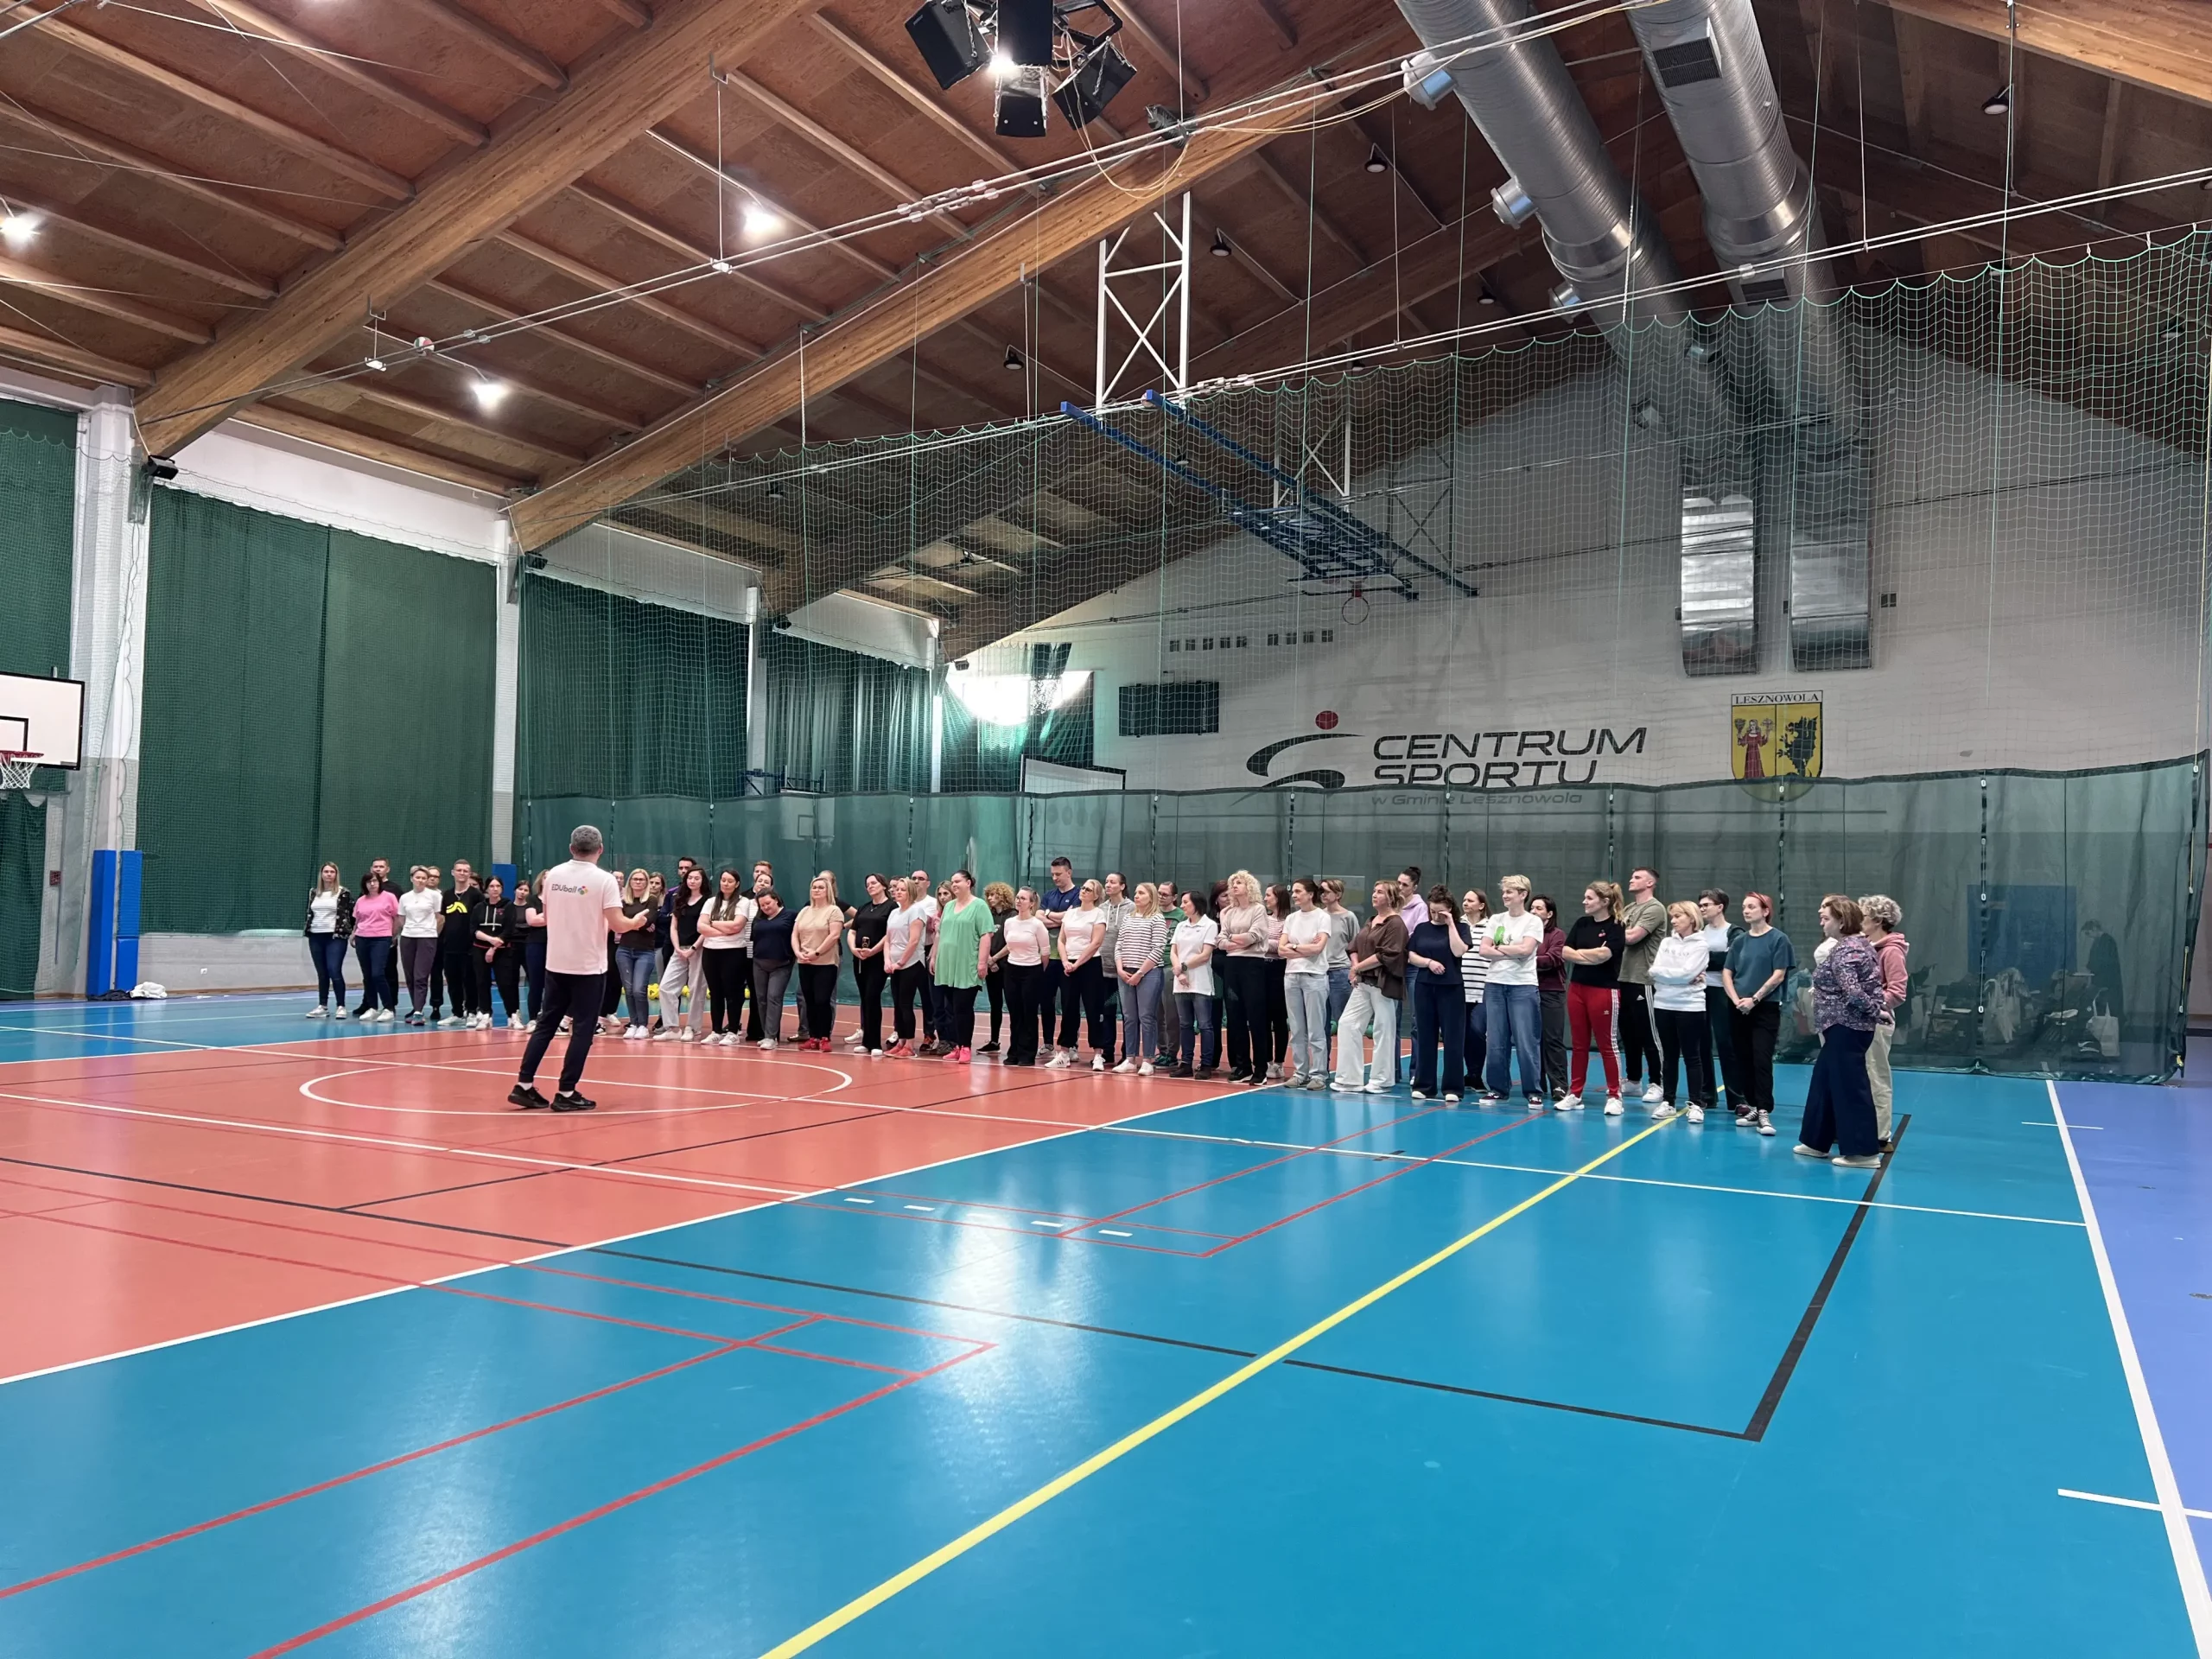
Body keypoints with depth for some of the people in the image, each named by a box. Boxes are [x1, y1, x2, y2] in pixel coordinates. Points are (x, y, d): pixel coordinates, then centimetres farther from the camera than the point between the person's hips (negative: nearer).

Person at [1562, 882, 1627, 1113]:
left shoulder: (1616, 927, -8)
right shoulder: (1581, 923, 8)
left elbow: (1603, 955, -20)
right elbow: (1565, 953, 1)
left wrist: (1578, 952, -5)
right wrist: (1592, 956, -12)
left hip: (1604, 991, -5)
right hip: (1577, 988, 6)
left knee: (1607, 1045, 2)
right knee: (1578, 1045, 10)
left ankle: (1614, 1096, 10)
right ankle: (1574, 1094, 17)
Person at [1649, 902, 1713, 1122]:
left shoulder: (1700, 945, -3)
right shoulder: (1666, 942, 11)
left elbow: (1687, 973, -16)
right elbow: (1655, 971, -1)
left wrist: (1664, 973, -6)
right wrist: (1682, 979, -12)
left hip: (1689, 1007, -5)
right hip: (1663, 1005, 5)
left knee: (1692, 1056, 0)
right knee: (1668, 1056, 10)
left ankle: (1697, 1104, 4)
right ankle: (1667, 1102, 16)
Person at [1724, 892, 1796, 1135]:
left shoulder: (1778, 939, -5)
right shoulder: (1740, 940, 9)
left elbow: (1778, 976, -9)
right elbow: (1726, 973, 8)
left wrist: (1754, 999, -12)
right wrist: (1736, 999, -7)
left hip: (1766, 1008, -5)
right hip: (1738, 1010, 5)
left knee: (1762, 1060, -10)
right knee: (1744, 1060, 7)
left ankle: (1764, 1112, -11)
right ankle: (1752, 1108, 16)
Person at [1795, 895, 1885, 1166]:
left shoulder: (1845, 950, -18)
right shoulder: (1861, 943, 14)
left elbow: (1852, 991, -25)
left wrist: (1874, 1010, -12)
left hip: (1845, 1027, -11)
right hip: (1846, 1026, 11)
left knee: (1850, 1087, -5)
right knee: (1824, 1082, 16)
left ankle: (1865, 1152, 0)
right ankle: (1816, 1141, 23)